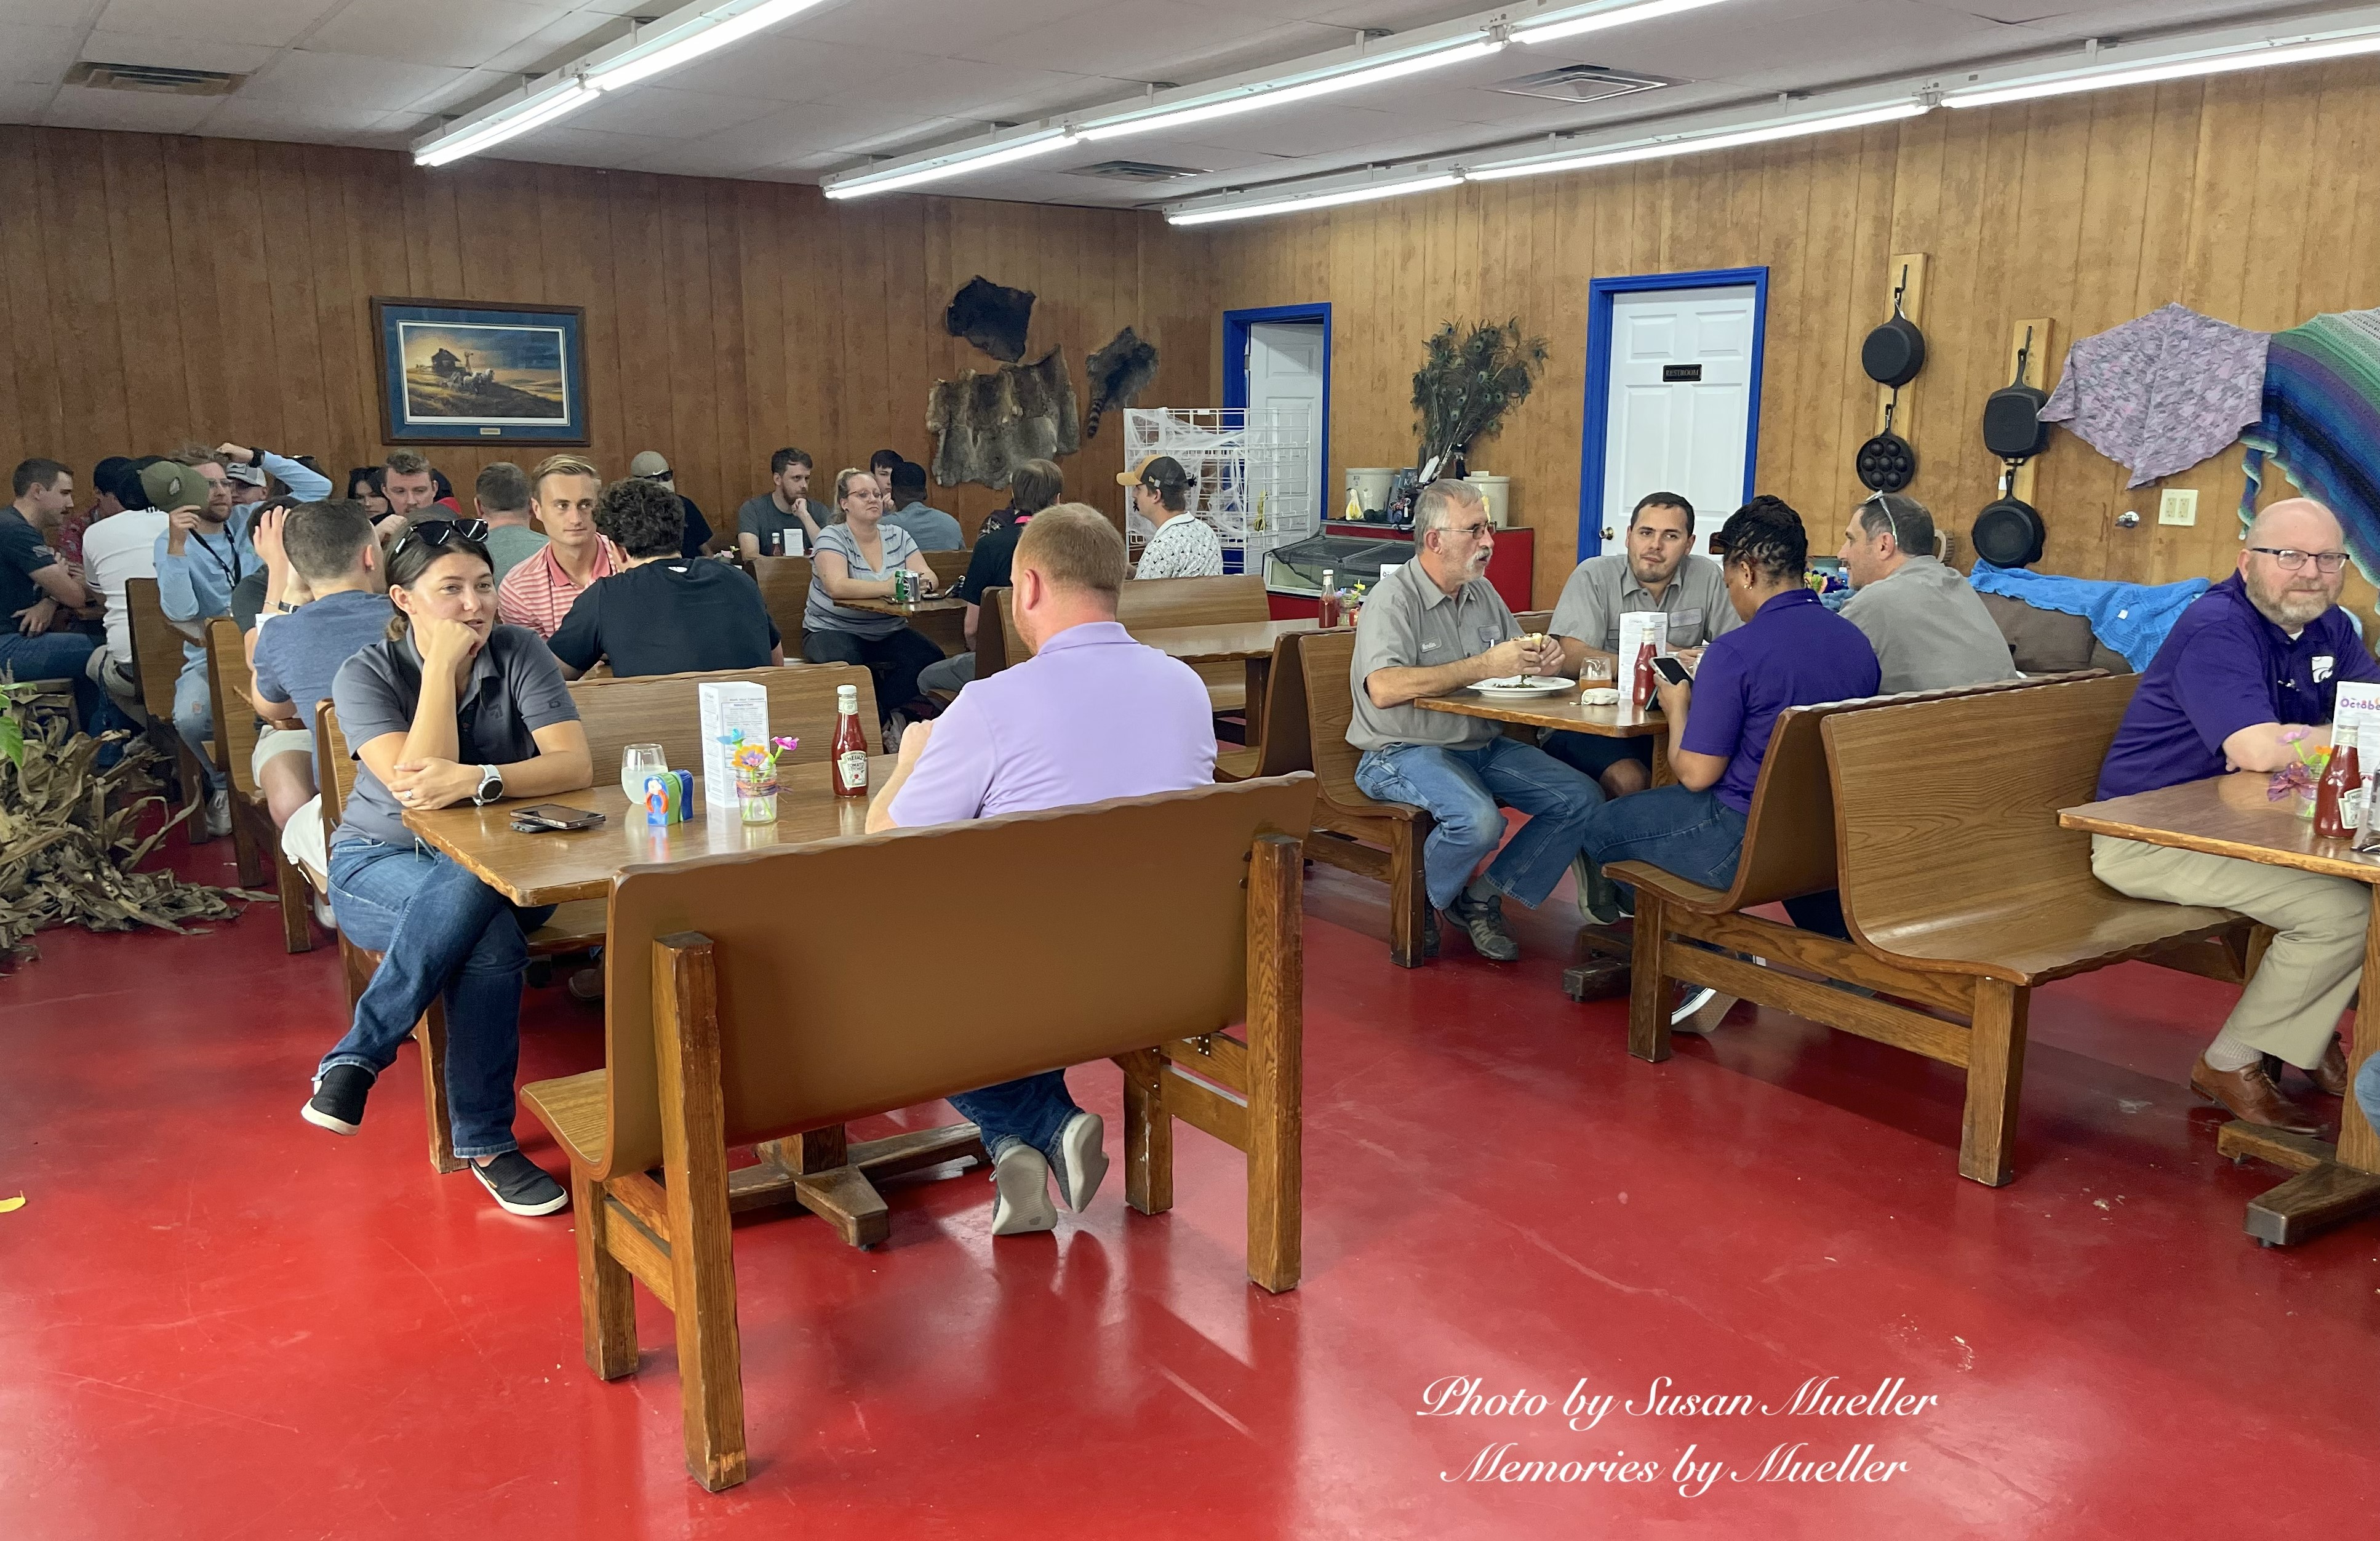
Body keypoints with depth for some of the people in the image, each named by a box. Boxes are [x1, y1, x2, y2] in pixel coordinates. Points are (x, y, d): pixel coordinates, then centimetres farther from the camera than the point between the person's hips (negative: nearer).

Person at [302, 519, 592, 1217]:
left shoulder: (520, 654, -6)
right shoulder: (366, 674, -8)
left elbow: (576, 765, -19)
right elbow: (415, 780, -24)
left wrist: (476, 781, -35)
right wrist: (441, 666, -23)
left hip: (504, 864, 1)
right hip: (382, 862, -1)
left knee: (469, 891, -37)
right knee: (490, 936, -34)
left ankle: (356, 1057, -23)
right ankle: (485, 1145, -24)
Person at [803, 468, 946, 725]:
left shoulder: (897, 536, 9)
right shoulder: (832, 537, -6)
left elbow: (928, 576, -1)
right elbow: (837, 587, -24)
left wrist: (922, 582, -28)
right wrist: (887, 587, -36)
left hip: (888, 633, 4)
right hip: (833, 630, -4)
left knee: (931, 659, -23)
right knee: (845, 663, -37)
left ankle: (880, 713, -7)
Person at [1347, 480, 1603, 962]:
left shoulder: (1482, 592, 12)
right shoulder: (1395, 599, -13)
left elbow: (1516, 663, 23)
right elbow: (1383, 688, -29)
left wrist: (1542, 658, -4)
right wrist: (1484, 666, -29)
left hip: (1482, 746, 8)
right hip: (1405, 752, -8)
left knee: (1582, 799, -5)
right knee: (1479, 819, -34)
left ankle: (1483, 898, 3)